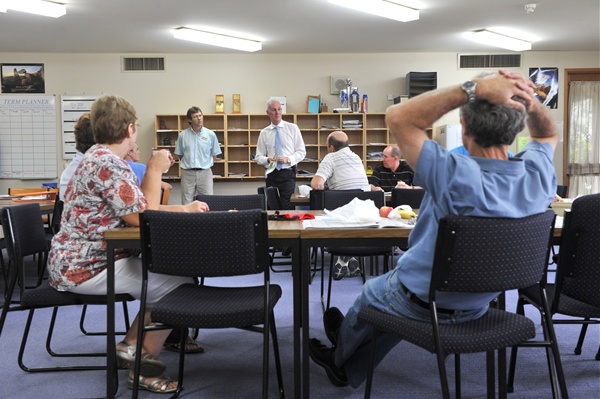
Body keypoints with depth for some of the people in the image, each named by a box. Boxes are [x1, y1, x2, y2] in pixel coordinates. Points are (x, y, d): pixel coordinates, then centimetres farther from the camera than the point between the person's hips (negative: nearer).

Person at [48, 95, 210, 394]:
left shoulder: (102, 157, 12)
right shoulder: (107, 163, -21)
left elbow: (137, 209, 15)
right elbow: (143, 217, -20)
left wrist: (185, 209, 9)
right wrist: (155, 170, -12)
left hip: (81, 260, 11)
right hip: (85, 268, -11)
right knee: (180, 282, -11)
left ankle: (130, 345, 16)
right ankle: (144, 364, 4)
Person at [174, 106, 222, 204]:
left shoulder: (211, 134, 2)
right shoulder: (183, 135, 4)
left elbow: (214, 155, 8)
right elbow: (180, 155, 13)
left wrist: (205, 165, 4)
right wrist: (189, 164, 6)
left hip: (205, 173, 0)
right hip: (187, 173, 0)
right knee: (187, 203, 2)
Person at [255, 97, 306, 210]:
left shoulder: (293, 128, 5)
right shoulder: (264, 133, 8)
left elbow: (301, 152, 4)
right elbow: (258, 157, 9)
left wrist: (288, 159, -13)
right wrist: (268, 160, -13)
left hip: (288, 173, -2)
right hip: (272, 174, 2)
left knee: (287, 206, -12)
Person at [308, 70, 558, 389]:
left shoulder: (459, 178, -39)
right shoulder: (539, 175, -20)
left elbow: (397, 117, -34)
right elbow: (547, 133, 4)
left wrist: (474, 88, -35)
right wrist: (528, 99, -17)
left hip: (423, 303, -6)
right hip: (478, 307, 6)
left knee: (370, 294, 29)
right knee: (401, 302, 35)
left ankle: (341, 356, 60)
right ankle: (348, 372, 56)